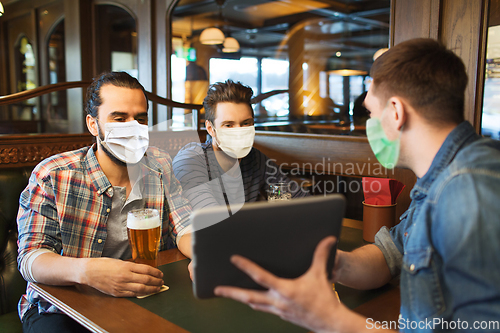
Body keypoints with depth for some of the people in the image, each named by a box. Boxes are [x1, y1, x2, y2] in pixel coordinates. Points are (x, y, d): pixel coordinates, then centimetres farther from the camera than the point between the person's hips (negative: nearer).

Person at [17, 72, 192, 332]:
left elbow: (184, 228, -2)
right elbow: (31, 257, -18)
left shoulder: (161, 167, 0)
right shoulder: (52, 176, -11)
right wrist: (86, 271, -40)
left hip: (139, 304, 3)